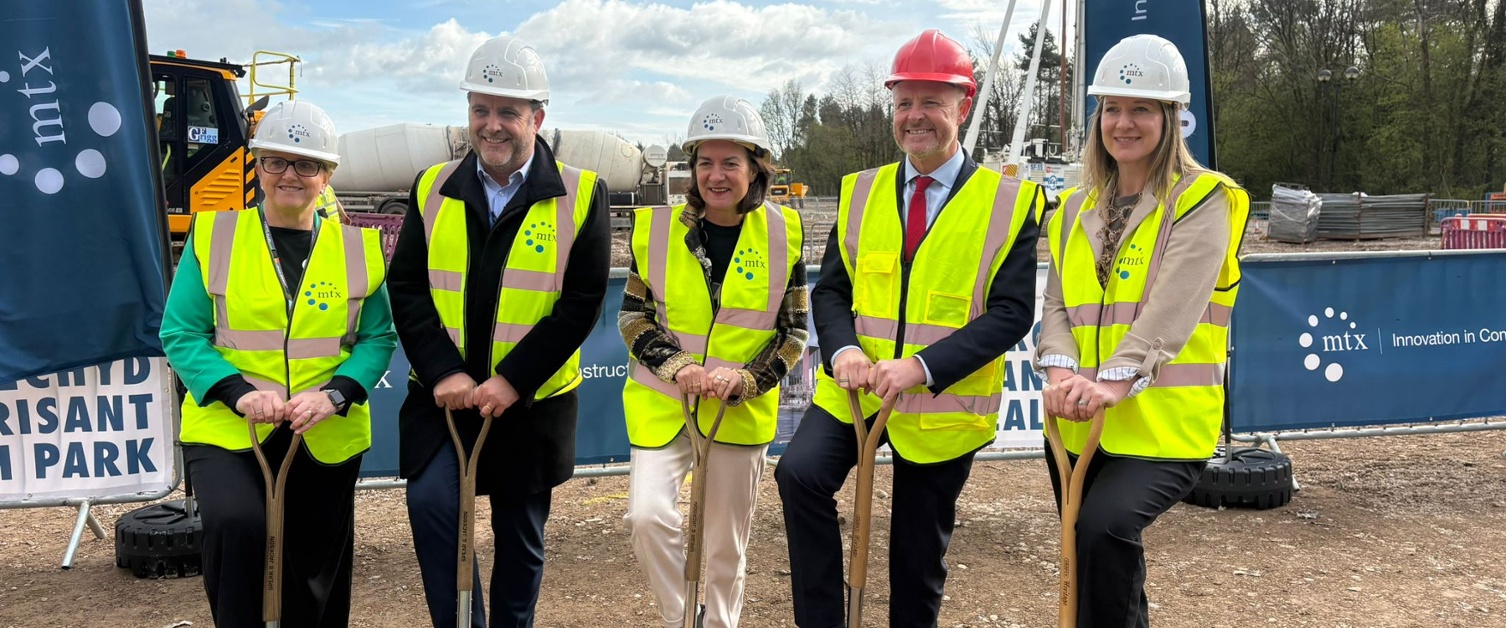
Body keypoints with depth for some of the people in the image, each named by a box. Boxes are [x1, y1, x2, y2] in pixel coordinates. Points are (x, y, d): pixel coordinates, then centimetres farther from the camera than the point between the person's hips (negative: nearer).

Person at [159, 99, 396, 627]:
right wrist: (238, 393, -19)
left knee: (315, 577, 12)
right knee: (235, 524, -30)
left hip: (325, 438, 2)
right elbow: (181, 334, -3)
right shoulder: (213, 236, -1)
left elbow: (378, 338, 2)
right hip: (225, 429, -2)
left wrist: (335, 394, -16)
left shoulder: (357, 247, 3)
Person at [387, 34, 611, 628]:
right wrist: (442, 372, -15)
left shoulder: (581, 195, -5)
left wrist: (512, 379, -17)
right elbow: (406, 287, -1)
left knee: (521, 537, 11)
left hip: (531, 402, -1)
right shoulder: (432, 190, 3)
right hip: (444, 396, 1)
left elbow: (581, 302, -10)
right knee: (430, 503, -19)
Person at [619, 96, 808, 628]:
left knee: (726, 546, 11)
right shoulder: (658, 227, -4)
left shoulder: (782, 233, -5)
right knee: (647, 514, -19)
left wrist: (744, 379, -16)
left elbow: (794, 331, 0)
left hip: (742, 410, 0)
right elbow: (633, 315, 1)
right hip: (662, 404, 0)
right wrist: (675, 368, -15)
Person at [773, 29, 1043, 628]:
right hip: (855, 387, 2)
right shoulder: (861, 192, 5)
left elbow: (1011, 312, -12)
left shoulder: (1009, 202, -6)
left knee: (919, 552, 9)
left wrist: (921, 367, -23)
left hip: (944, 403, -2)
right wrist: (843, 349, -16)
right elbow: (831, 289, 7)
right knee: (799, 473, -24)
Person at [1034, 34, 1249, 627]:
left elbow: (1173, 306, -18)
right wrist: (1062, 370, -16)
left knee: (1106, 526, -30)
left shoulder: (1202, 200, -4)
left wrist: (1116, 380, -32)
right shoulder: (1077, 208, 13)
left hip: (1163, 423, -6)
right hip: (1079, 425, 6)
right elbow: (1058, 303, 4)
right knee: (1094, 559, 14)